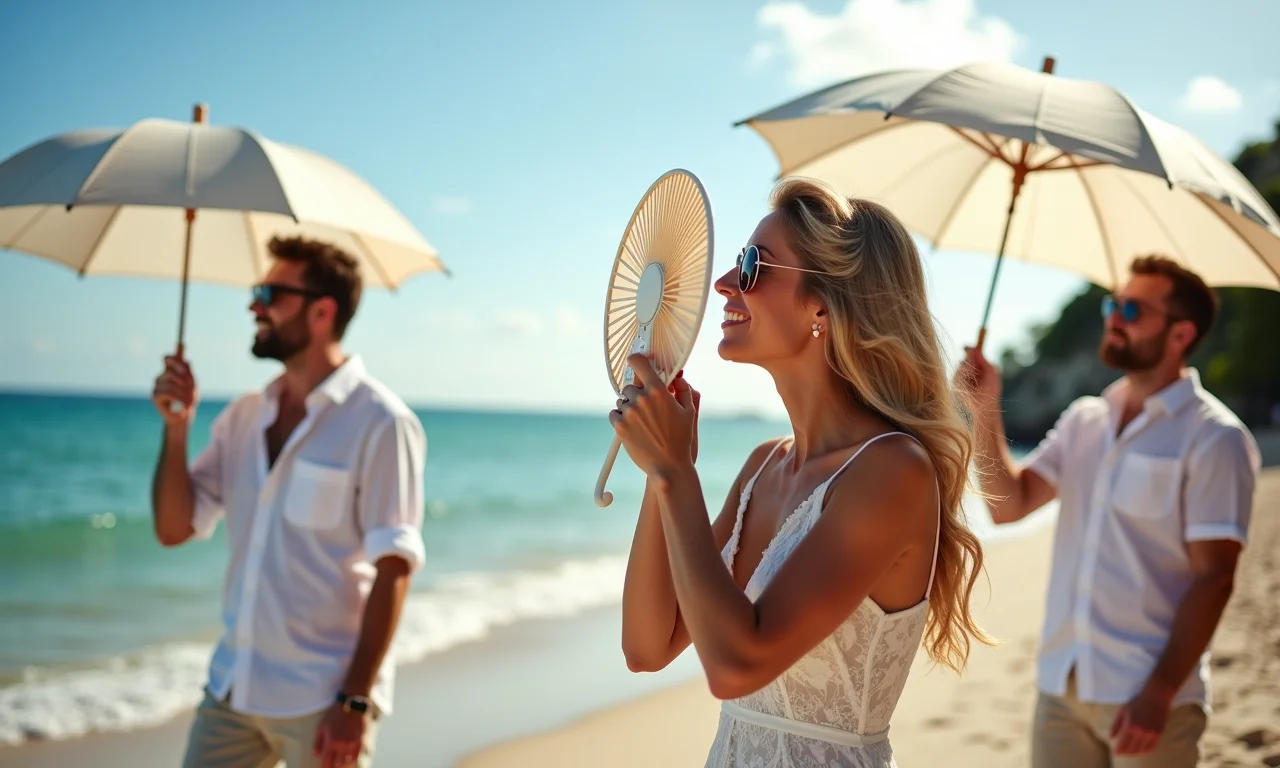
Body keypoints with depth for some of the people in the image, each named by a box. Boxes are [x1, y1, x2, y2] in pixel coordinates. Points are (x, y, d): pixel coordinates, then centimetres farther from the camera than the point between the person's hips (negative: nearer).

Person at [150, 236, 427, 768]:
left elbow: (393, 571, -16)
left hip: (322, 700, -6)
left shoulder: (380, 424, -12)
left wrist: (356, 701, -19)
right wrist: (176, 429, -5)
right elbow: (174, 529, 8)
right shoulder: (244, 416, 8)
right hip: (231, 687, 6)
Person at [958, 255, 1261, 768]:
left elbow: (1212, 577, -13)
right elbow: (1009, 504, 5)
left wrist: (1160, 694, -18)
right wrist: (986, 412, -7)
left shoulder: (1213, 438, -9)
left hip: (1146, 695, -5)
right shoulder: (1083, 420, 10)